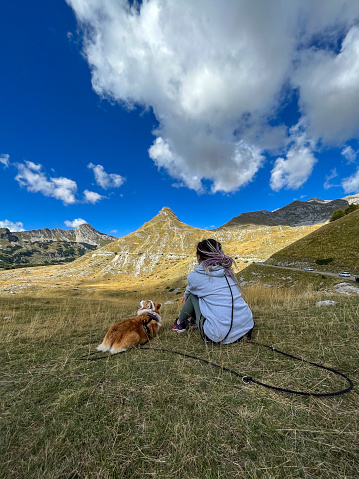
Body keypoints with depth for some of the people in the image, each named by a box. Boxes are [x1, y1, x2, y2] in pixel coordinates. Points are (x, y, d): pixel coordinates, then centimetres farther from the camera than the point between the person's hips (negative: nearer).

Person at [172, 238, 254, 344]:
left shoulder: (194, 276, -7)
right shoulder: (227, 271, 7)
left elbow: (189, 291, 18)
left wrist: (185, 296, 44)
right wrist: (186, 295, 43)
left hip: (221, 336, -5)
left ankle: (180, 323, 36)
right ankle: (193, 319, 44)